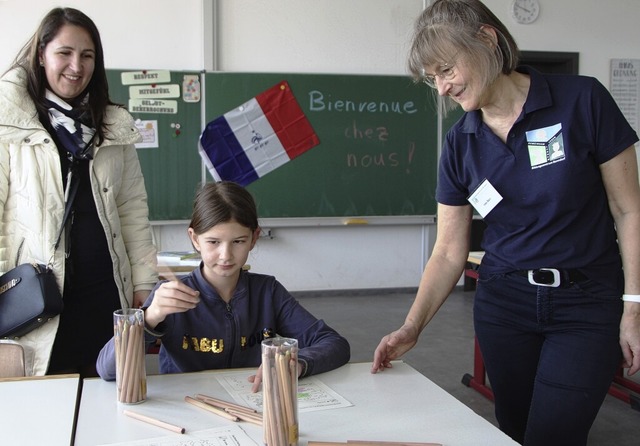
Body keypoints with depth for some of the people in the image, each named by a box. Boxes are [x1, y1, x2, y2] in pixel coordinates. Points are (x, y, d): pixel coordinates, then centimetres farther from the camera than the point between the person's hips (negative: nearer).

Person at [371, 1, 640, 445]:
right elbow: (450, 251, 1)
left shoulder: (582, 100, -12)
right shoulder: (461, 143, -1)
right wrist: (411, 328, -9)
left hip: (587, 307, -3)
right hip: (504, 304, 4)